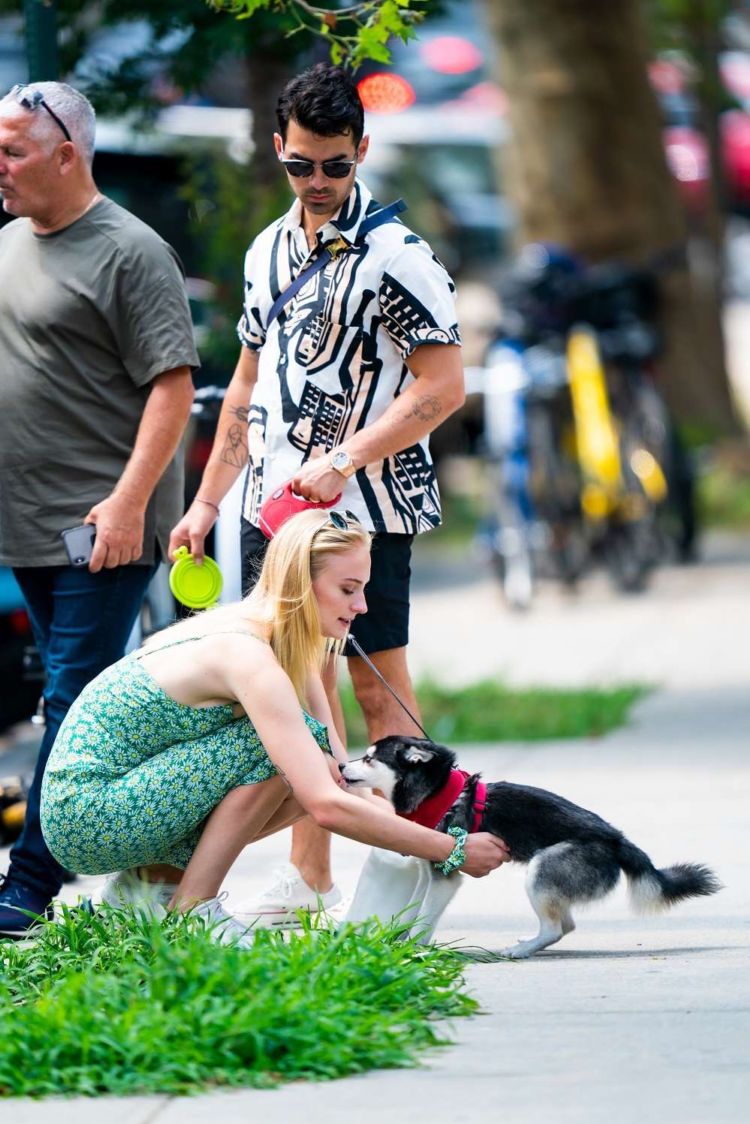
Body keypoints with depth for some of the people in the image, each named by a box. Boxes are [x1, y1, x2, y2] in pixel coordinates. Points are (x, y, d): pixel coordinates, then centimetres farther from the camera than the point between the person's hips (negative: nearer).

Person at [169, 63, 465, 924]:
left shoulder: (393, 256, -9)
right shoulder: (268, 253, 13)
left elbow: (443, 386, -14)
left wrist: (343, 464, -21)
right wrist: (207, 500, 17)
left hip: (363, 505, -7)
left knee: (377, 689, -5)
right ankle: (307, 877, 15)